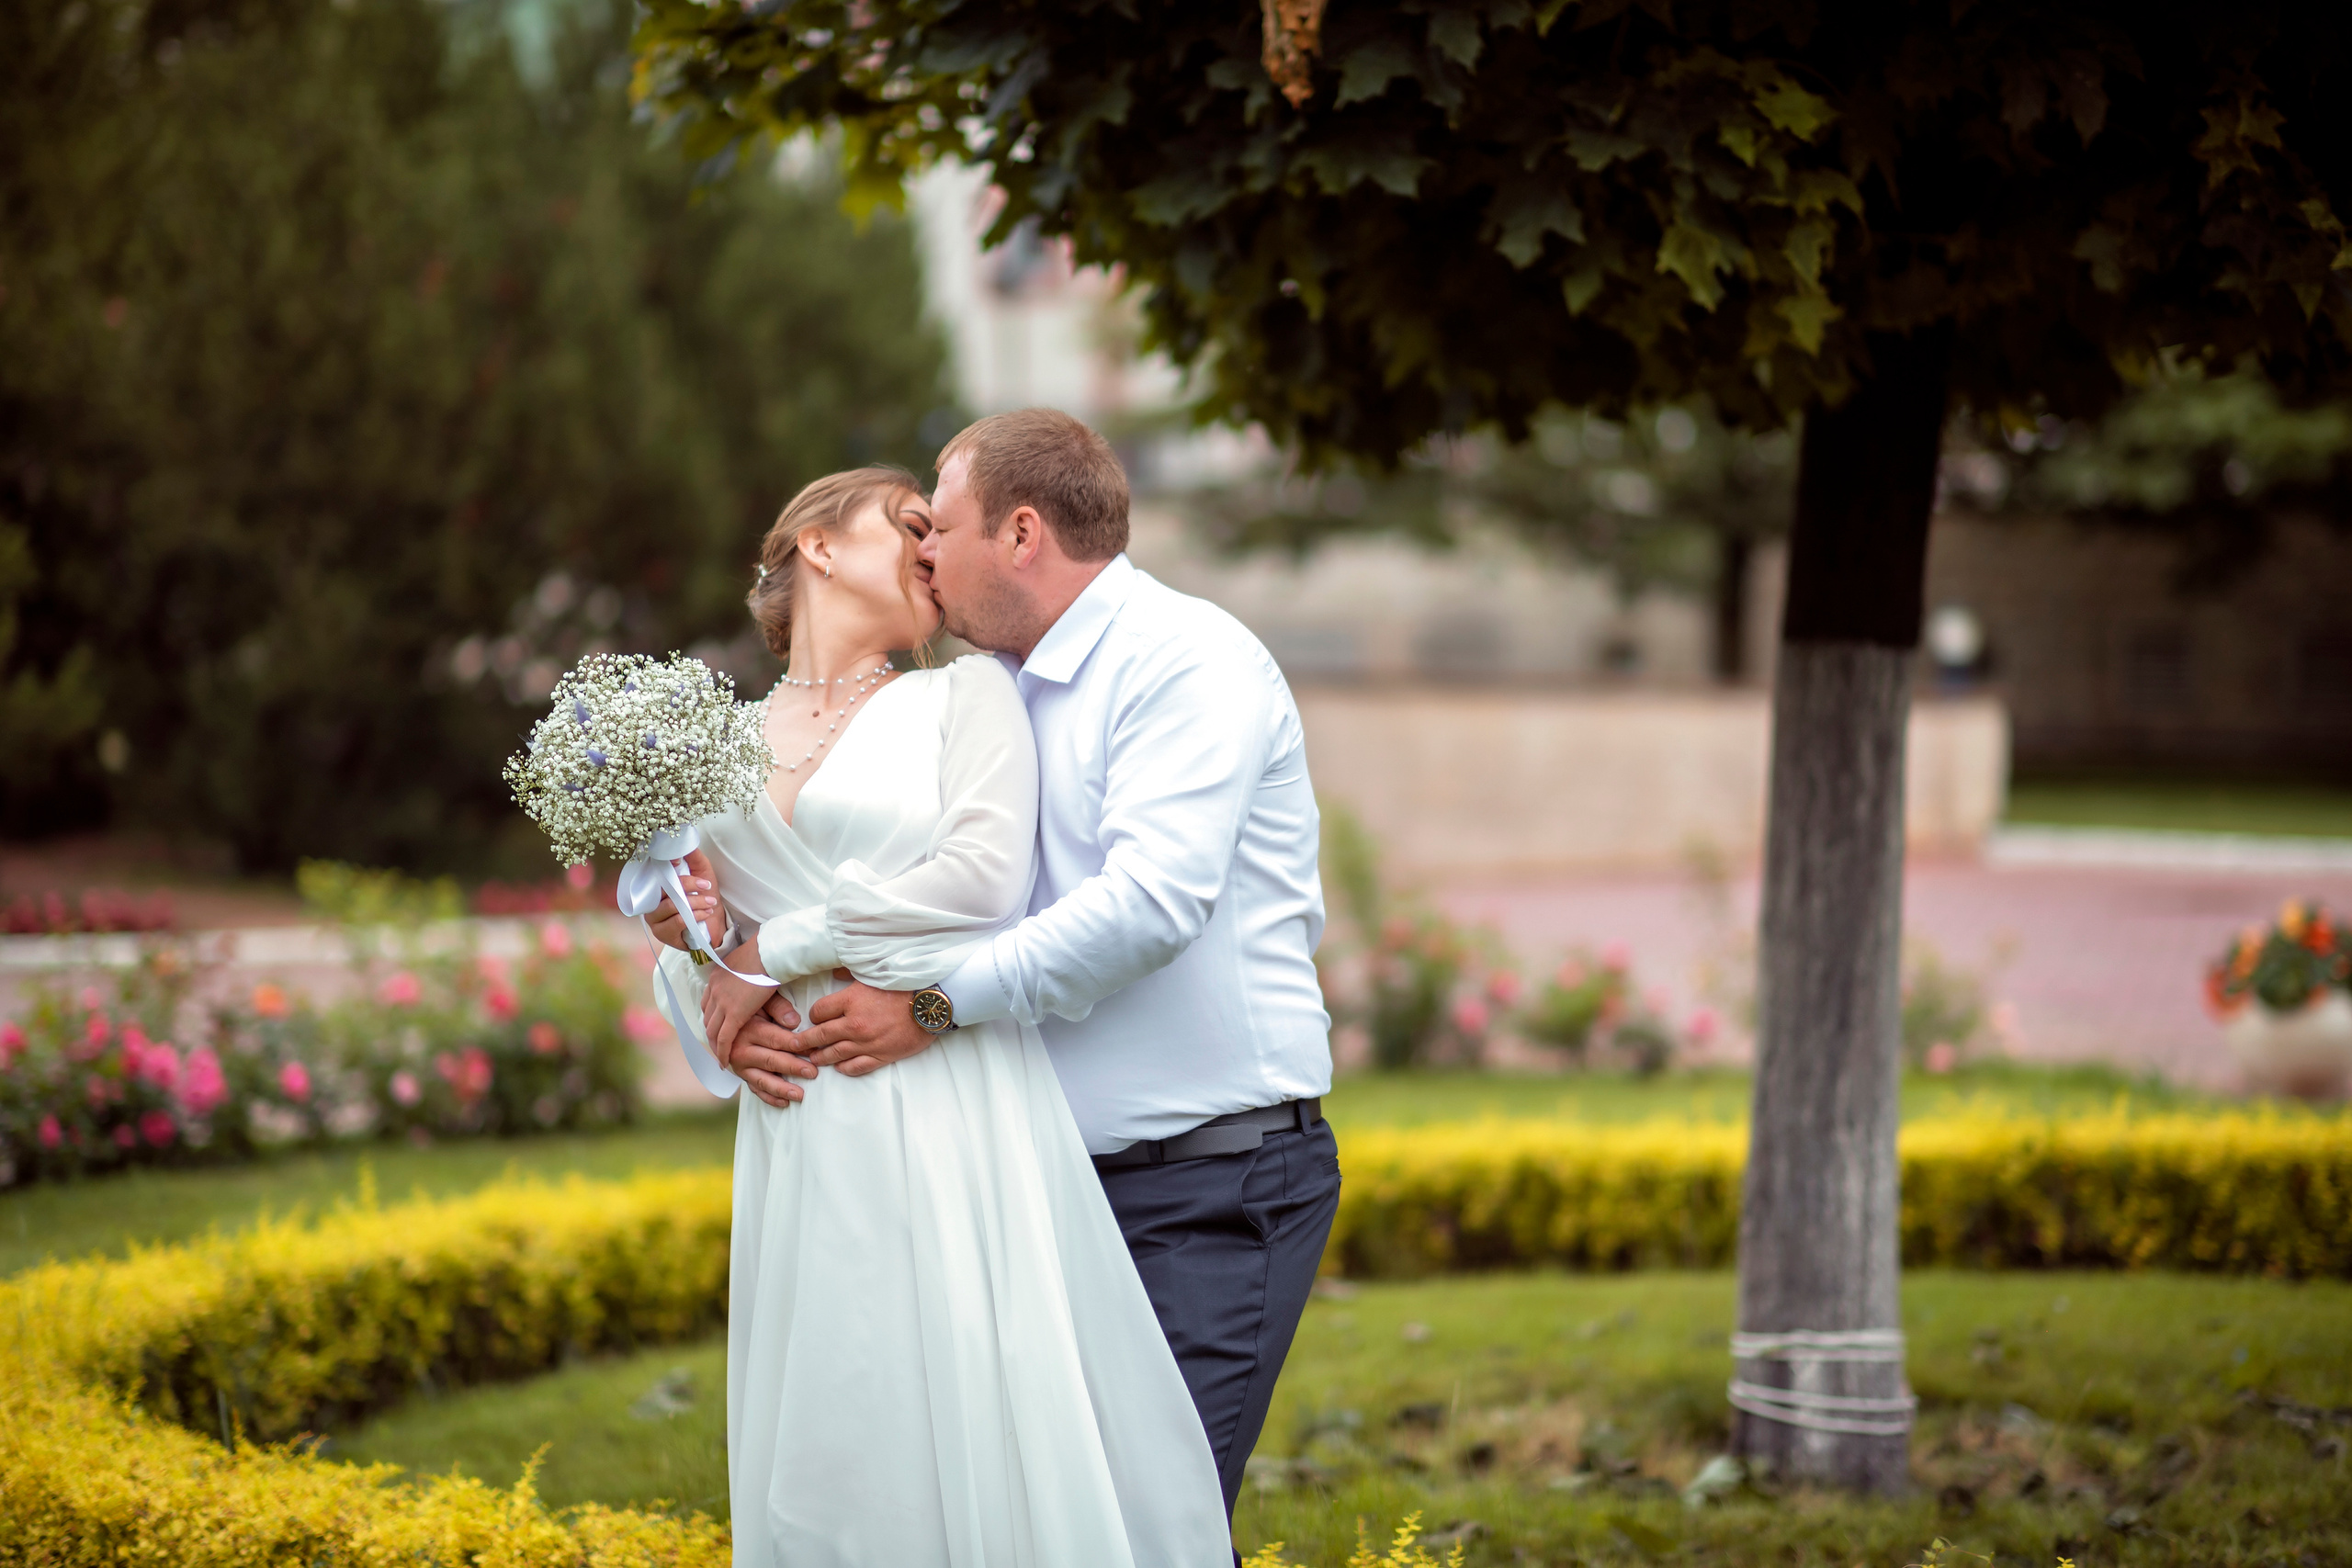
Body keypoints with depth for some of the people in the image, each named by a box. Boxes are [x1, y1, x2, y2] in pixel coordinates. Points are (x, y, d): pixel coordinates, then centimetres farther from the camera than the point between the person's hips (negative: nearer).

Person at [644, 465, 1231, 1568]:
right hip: (809, 1143, 3)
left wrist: (779, 950, -4)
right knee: (825, 1464, 1)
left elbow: (985, 876, -7)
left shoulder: (966, 694, 9)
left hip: (956, 1116, -3)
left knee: (990, 1439, -9)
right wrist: (681, 933, -1)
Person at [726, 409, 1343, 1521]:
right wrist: (757, 1004, -3)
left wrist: (939, 1004, -20)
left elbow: (1154, 898, -23)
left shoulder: (1186, 660, -9)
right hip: (1072, 1178, 8)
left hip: (1217, 1186, -8)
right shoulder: (1002, 698, 17)